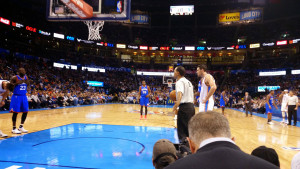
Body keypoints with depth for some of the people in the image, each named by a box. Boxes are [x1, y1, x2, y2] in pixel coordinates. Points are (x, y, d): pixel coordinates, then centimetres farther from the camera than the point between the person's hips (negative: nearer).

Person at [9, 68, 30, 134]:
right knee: (15, 112, -3)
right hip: (16, 96, -6)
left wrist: (27, 83, -4)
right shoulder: (15, 78, -9)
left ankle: (21, 127, 20)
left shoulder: (26, 77, 7)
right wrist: (17, 83, -23)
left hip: (24, 96, 6)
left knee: (25, 112, 6)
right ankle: (14, 128, 7)